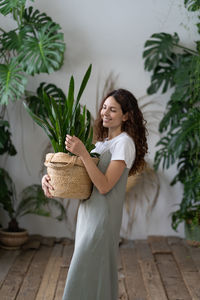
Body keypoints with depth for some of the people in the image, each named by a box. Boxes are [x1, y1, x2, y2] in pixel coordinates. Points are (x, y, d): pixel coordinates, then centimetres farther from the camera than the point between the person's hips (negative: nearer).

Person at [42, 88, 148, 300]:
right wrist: (48, 177, -3)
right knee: (99, 274, 16)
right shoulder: (103, 142, 14)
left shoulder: (124, 143, -13)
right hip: (88, 212, 8)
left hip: (103, 217, -8)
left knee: (87, 276, -4)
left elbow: (104, 186, -21)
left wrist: (82, 153, -26)